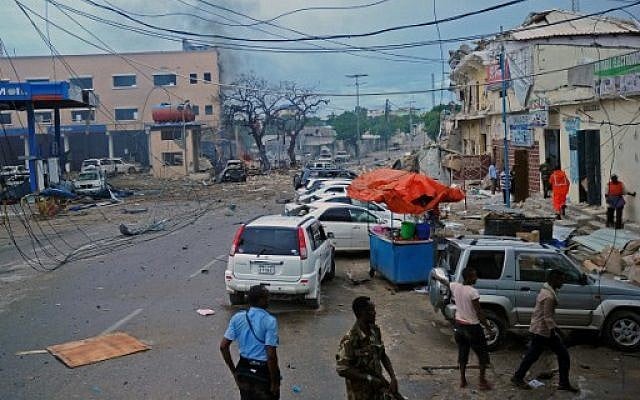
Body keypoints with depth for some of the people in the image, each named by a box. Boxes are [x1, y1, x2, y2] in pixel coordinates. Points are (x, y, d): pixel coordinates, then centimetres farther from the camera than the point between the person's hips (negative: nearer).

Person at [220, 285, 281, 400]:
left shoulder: (237, 318, -4)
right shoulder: (269, 321, -19)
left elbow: (223, 346, -2)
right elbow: (271, 355, -22)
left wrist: (234, 371, 8)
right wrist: (274, 382, -11)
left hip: (243, 370, 5)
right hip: (263, 373, -5)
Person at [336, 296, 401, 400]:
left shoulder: (375, 330, -3)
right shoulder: (350, 339, -24)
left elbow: (383, 355, 8)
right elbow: (342, 369, -25)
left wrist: (393, 377, -4)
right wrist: (369, 378, -24)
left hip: (379, 389, 6)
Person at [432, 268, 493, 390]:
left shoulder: (455, 287, -4)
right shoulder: (473, 292, -24)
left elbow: (445, 282, 19)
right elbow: (479, 313, -20)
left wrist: (436, 276, 40)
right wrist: (488, 326, -7)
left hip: (459, 325, 6)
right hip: (472, 327, -6)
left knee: (462, 353, 19)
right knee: (482, 355, 10)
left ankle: (463, 380, 26)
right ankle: (482, 382, 14)